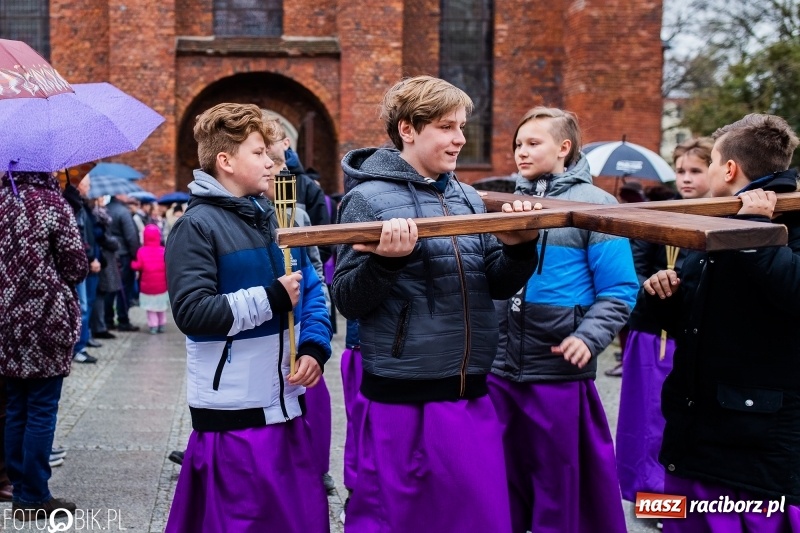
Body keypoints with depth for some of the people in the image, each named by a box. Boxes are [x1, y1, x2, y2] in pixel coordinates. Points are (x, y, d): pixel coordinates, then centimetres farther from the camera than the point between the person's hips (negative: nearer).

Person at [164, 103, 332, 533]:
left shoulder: (277, 216, 10)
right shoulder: (197, 226, -10)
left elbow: (312, 289, 12)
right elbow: (191, 311, -21)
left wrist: (315, 347, -4)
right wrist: (271, 299, -18)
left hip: (288, 401, 7)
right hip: (234, 410, -6)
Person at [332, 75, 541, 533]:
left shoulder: (468, 198, 8)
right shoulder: (369, 198, -9)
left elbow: (499, 286, 9)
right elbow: (348, 301, -11)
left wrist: (520, 247, -9)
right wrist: (386, 261, -28)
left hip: (471, 395, 6)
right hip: (402, 399, -5)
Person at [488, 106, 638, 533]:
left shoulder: (595, 204, -5)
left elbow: (618, 291, -10)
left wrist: (589, 339, -21)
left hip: (560, 372, -5)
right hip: (498, 369, 5)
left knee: (560, 485, 8)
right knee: (499, 482, 16)